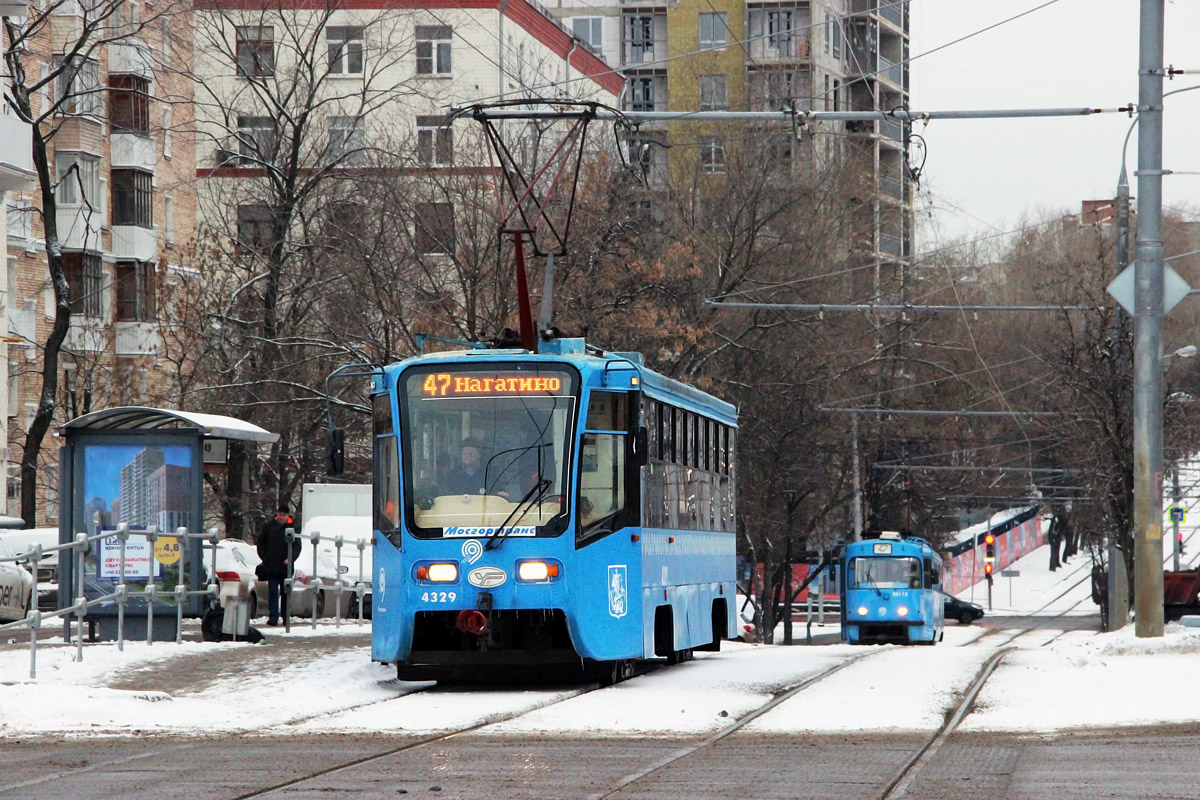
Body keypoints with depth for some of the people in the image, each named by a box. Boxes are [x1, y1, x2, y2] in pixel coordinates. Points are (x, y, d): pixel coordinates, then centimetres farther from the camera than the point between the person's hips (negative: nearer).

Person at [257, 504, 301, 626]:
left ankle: (286, 617, 18)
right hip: (271, 566, 1)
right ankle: (273, 617, -8)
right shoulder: (269, 525, 5)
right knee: (273, 592, -5)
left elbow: (297, 546, -7)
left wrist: (290, 558, -22)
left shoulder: (293, 528, -2)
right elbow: (260, 541, 15)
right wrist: (263, 556, 4)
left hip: (285, 566, -1)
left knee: (286, 593, 8)